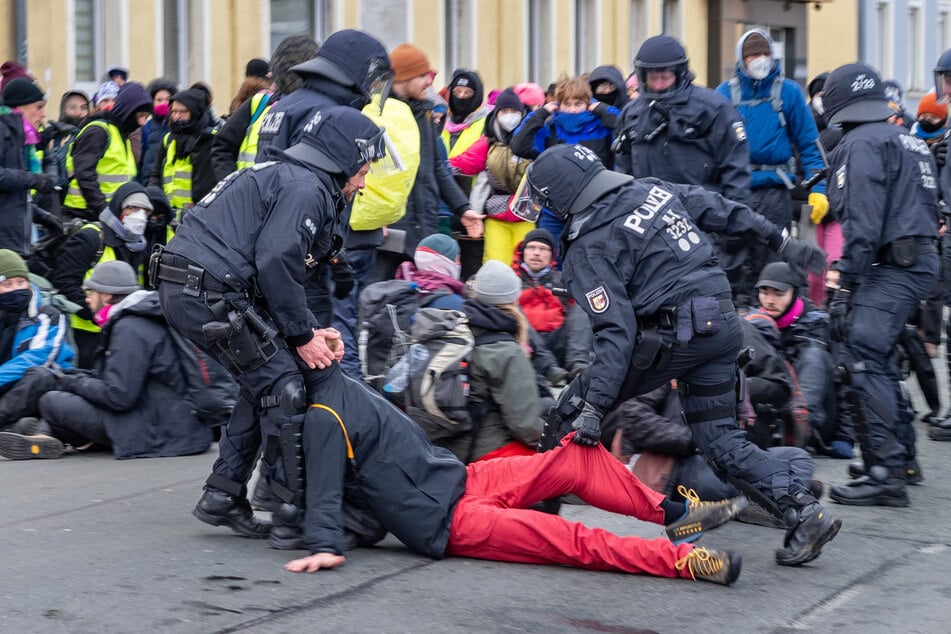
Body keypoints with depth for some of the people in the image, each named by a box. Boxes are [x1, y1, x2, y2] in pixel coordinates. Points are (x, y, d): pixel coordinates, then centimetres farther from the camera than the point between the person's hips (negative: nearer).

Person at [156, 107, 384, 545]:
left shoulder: (284, 175, 26)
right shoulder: (306, 188, -7)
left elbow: (280, 267, 24)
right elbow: (275, 263, -19)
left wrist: (309, 330, 13)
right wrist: (302, 335, -10)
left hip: (182, 292, 10)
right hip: (209, 294, -10)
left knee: (263, 387, 17)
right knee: (283, 388, -7)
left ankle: (223, 497, 19)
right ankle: (297, 513, -6)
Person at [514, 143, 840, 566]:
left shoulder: (590, 249, -9)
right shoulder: (651, 189, 12)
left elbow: (615, 331, -16)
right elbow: (721, 210, 18)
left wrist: (593, 407, -16)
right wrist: (782, 242, 28)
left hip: (676, 337, -8)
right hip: (725, 324, 8)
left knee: (575, 405, 6)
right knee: (720, 437, 13)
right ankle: (802, 508, 0)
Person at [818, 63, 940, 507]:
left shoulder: (863, 144, -7)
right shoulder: (908, 140, 22)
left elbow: (863, 224, -16)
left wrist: (845, 286, -14)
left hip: (891, 267, -10)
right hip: (922, 260, 10)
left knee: (861, 361, -13)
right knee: (877, 359, 17)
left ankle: (886, 475, -19)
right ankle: (899, 457, 23)